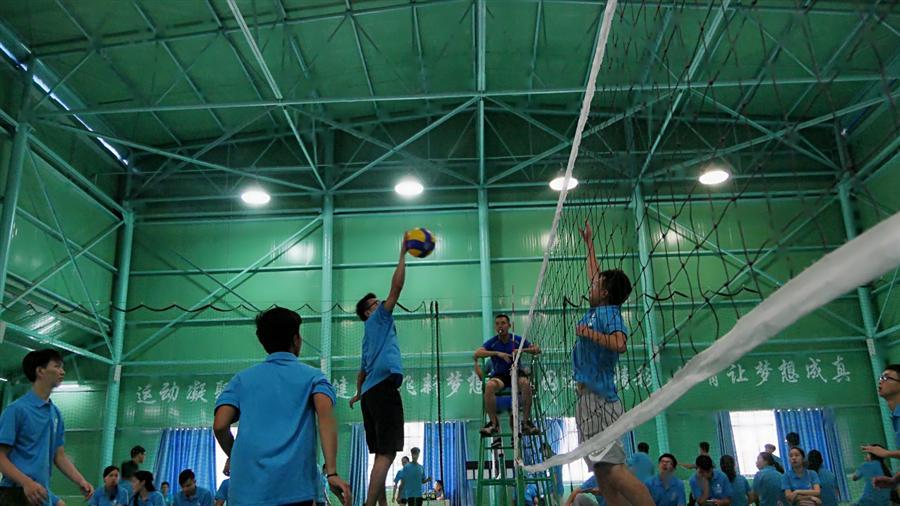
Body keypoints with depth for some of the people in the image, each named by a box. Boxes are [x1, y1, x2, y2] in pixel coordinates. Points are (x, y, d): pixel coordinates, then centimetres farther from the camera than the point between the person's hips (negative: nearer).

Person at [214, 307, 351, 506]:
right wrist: (332, 472, -16)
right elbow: (325, 414, -10)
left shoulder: (242, 378, 14)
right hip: (295, 490, -2)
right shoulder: (312, 376, 9)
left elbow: (220, 426, 1)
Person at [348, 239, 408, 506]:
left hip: (370, 392, 10)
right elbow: (396, 287, -5)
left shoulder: (369, 335, 26)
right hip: (383, 387, -10)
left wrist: (359, 394, 50)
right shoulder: (378, 318, 5)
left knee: (382, 453, 11)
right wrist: (403, 254, 0)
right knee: (386, 453, -14)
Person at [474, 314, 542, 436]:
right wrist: (497, 353, -22)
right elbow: (477, 354, -12)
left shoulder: (518, 340, 5)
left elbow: (537, 350, 2)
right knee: (489, 386, -33)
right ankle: (493, 423, -22)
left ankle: (527, 422, -23)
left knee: (525, 383, -34)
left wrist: (522, 350, -17)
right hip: (499, 376, 0)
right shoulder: (492, 342, 3)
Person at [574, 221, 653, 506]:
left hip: (598, 400, -9)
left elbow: (620, 344, -25)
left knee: (613, 470, -18)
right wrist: (589, 244, 44)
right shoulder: (598, 311, 19)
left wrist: (590, 334, -13)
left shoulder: (609, 313, -4)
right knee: (603, 475, 4)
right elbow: (595, 277, 35)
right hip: (588, 399, 9)